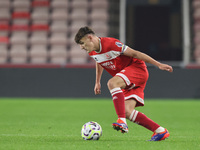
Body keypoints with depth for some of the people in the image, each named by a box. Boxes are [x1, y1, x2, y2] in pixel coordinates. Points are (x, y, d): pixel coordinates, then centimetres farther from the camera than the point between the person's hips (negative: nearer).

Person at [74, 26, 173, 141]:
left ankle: (122, 121, -38)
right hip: (128, 83, 9)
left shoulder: (110, 43, -22)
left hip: (137, 68, -9)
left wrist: (158, 65, -17)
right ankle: (160, 131, -3)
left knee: (112, 83, -33)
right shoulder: (92, 52, 4)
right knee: (127, 112, -8)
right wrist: (97, 82, 30)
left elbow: (134, 53, -19)